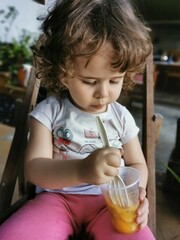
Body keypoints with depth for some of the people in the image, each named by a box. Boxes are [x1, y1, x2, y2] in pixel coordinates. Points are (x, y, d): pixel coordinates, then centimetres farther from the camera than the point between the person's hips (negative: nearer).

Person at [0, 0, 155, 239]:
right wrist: (81, 170, -36)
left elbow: (137, 164, 8)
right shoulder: (50, 111, -10)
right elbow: (34, 168, -16)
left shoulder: (121, 117, -2)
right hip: (58, 197, -1)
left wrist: (136, 192, -15)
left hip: (108, 200, 2)